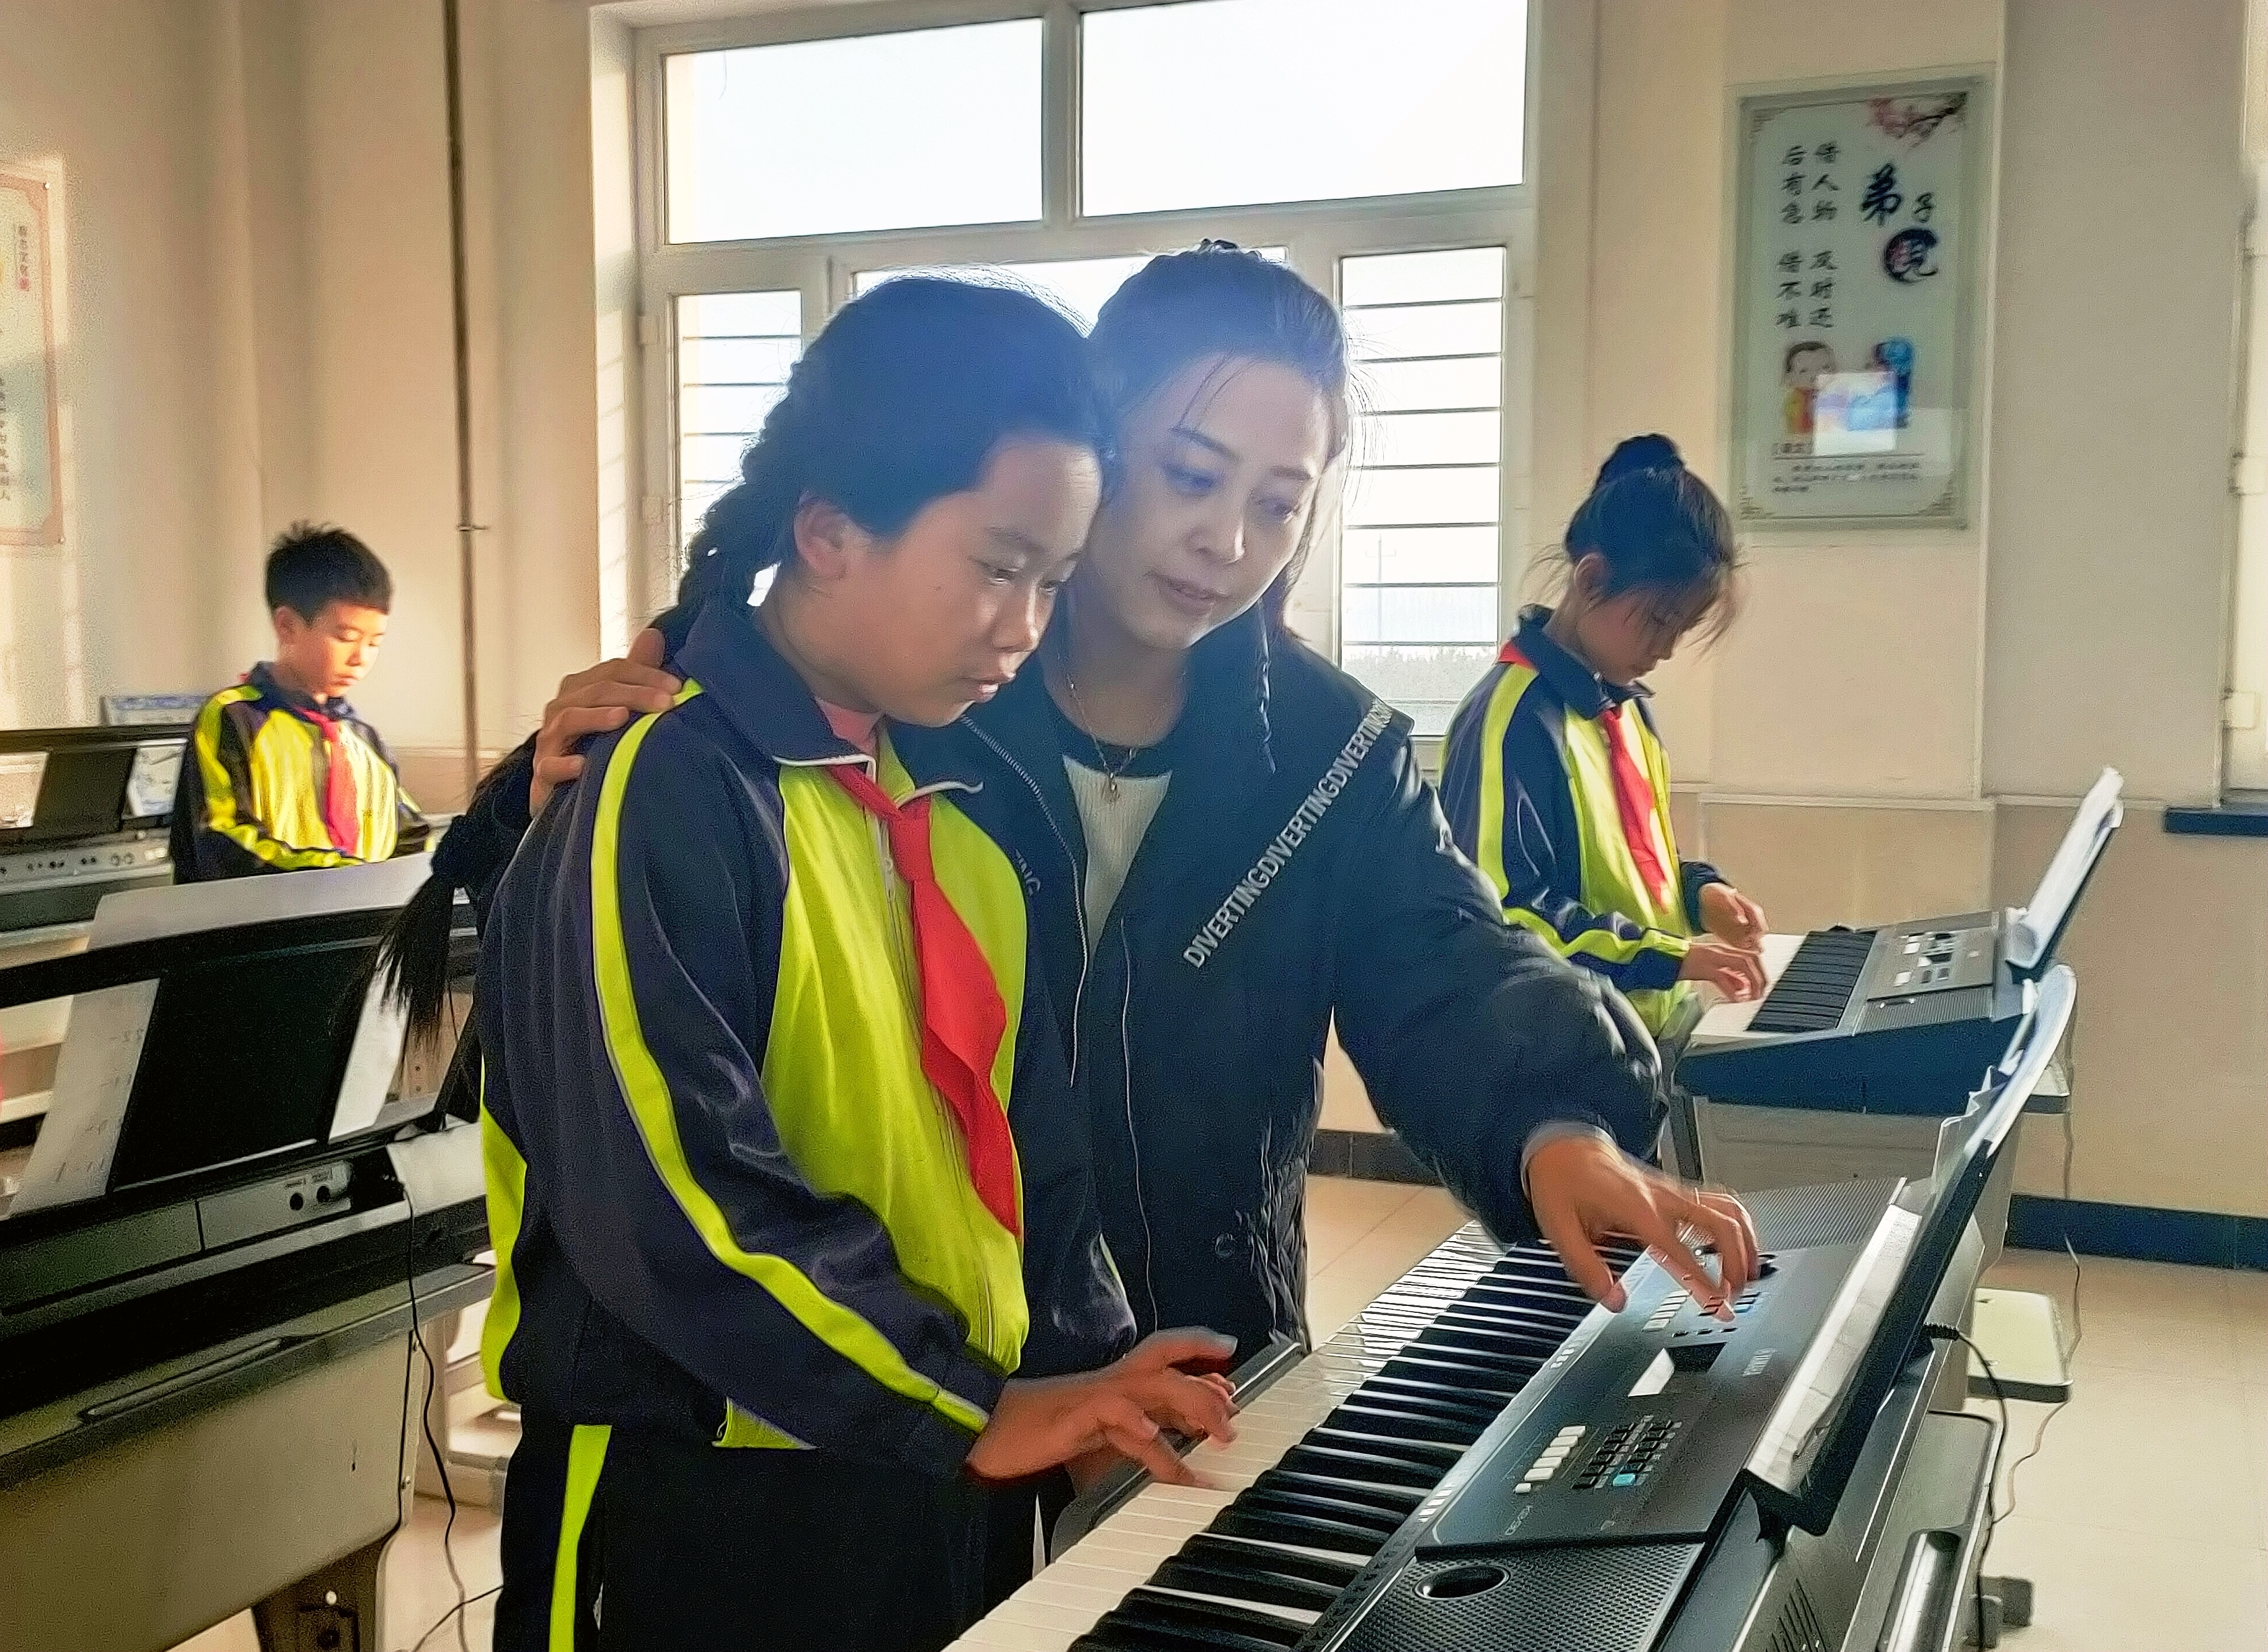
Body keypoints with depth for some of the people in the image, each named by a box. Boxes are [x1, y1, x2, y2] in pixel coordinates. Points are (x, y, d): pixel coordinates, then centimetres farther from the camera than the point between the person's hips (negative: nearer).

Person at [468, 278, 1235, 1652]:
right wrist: (972, 1409, -21)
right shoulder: (660, 799, -17)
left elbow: (1027, 1136, 9)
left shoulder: (961, 807, 7)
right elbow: (675, 1203, -24)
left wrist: (1087, 1375, -2)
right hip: (705, 1506, -7)